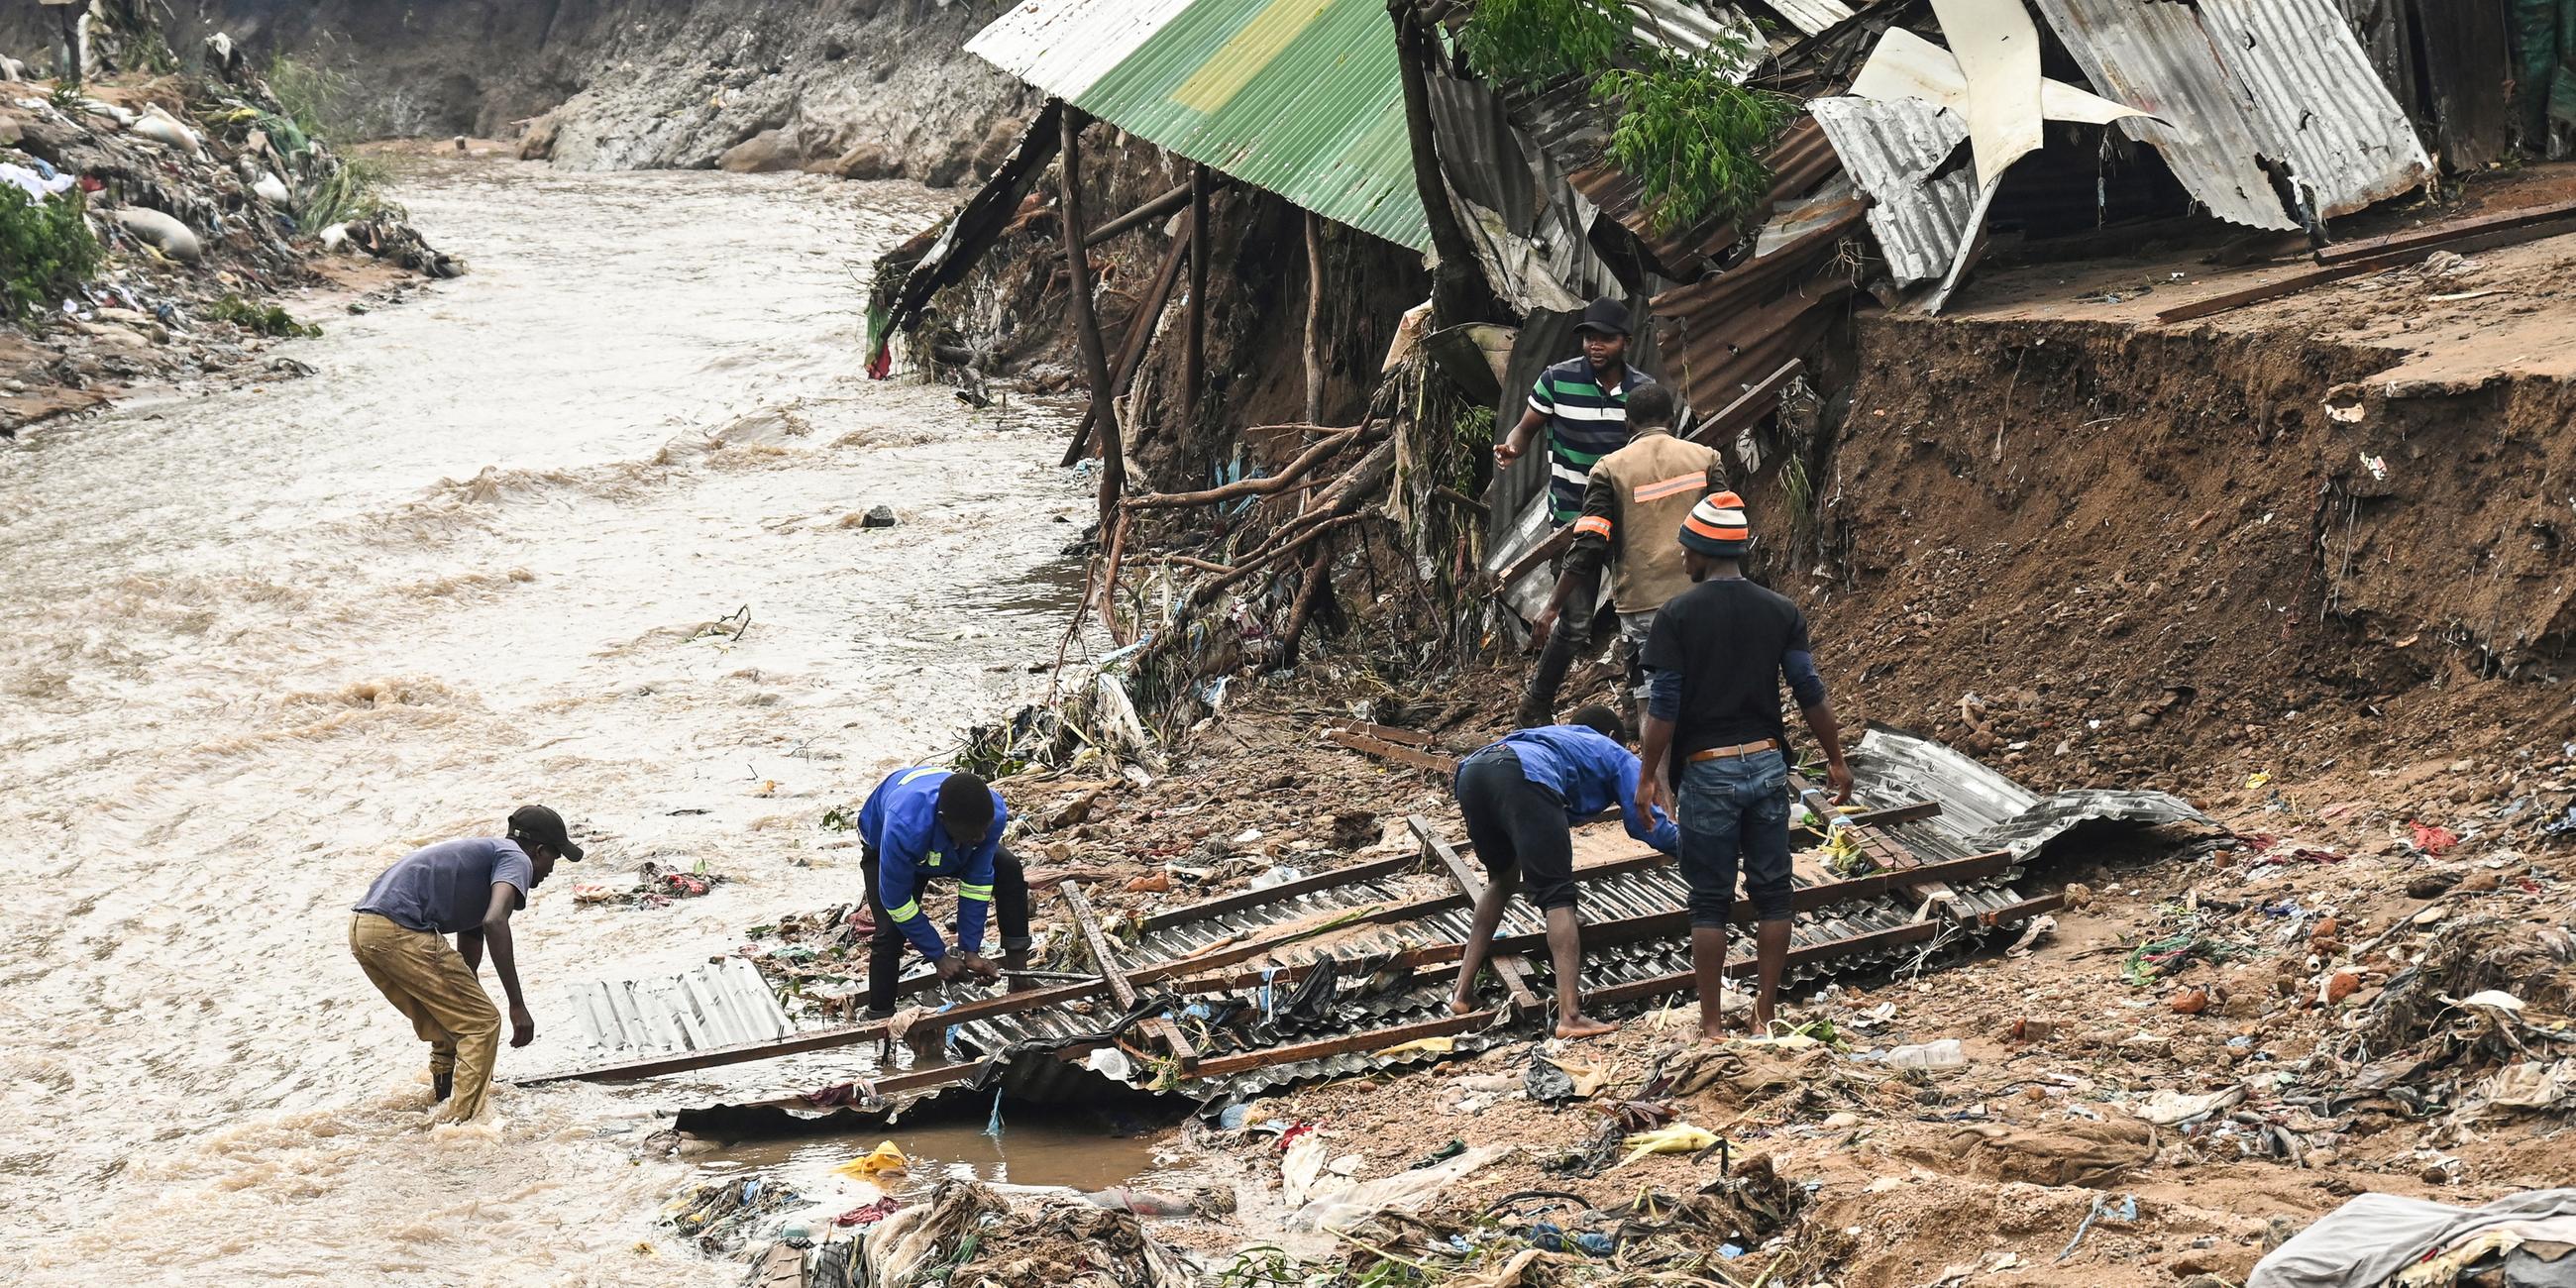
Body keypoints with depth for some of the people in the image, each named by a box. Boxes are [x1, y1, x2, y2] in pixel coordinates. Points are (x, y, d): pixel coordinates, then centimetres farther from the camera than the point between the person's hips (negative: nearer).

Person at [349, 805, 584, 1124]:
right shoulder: (515, 859, 5)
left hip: (361, 930, 10)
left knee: (448, 1028, 25)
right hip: (401, 930, -10)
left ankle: (443, 1100, 33)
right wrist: (518, 1005, -17)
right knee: (483, 1023, -1)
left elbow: (467, 965, 40)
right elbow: (495, 922, -17)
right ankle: (461, 1120, -7)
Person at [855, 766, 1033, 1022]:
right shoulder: (903, 828, -50)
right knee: (890, 932, -22)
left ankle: (1018, 970, 3)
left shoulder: (993, 812, -38)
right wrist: (938, 957, -26)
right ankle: (879, 1018, -8)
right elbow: (896, 901, -34)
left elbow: (977, 881, -24)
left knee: (1010, 871, -9)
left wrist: (970, 951, -22)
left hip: (947, 845, 4)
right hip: (883, 847, -4)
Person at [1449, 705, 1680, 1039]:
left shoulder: (1556, 735, 46)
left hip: (1470, 771, 6)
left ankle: (1463, 992, 25)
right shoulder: (1615, 753, 31)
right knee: (1558, 896, -4)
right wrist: (1686, 842, 39)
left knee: (1503, 879, 29)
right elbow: (1646, 822, 21)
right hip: (1523, 776, -6)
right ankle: (1569, 1016, -18)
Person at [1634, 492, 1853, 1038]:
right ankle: (1766, 1014, 13)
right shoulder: (1781, 611, 2)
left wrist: (1648, 776, -2)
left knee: (1710, 901, 4)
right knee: (1772, 893, 10)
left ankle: (1711, 1024, 7)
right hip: (1767, 764, 3)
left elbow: (1664, 707, -10)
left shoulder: (1678, 615, -8)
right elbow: (1811, 694, 1)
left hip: (1707, 772, -3)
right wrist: (1836, 760, 11)